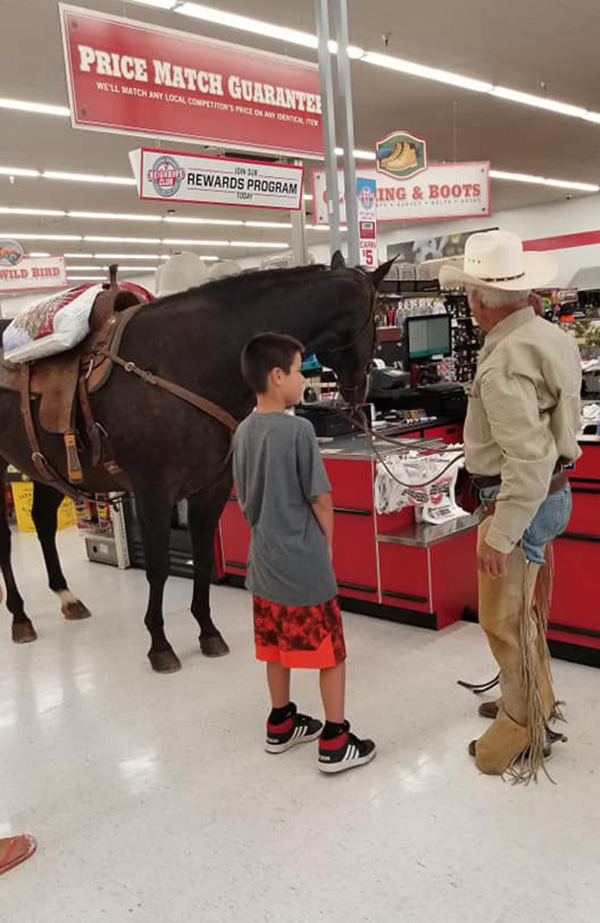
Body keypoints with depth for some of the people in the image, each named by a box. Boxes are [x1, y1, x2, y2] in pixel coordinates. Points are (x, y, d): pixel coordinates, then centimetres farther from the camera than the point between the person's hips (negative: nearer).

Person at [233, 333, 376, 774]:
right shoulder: (298, 430, -19)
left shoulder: (243, 432, 3)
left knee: (278, 648, 21)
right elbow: (321, 499, -14)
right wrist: (326, 541, 3)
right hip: (304, 564, -7)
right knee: (331, 652, 6)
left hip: (265, 560, 8)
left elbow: (244, 498, 10)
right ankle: (335, 743, 15)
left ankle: (281, 725, 35)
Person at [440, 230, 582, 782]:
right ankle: (536, 699, 42)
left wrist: (500, 536, -26)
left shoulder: (505, 362, -25)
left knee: (507, 621, 5)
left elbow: (529, 460, -30)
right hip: (551, 492, 10)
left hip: (520, 503, -10)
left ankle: (523, 735, 20)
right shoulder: (553, 337, 5)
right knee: (526, 610, 24)